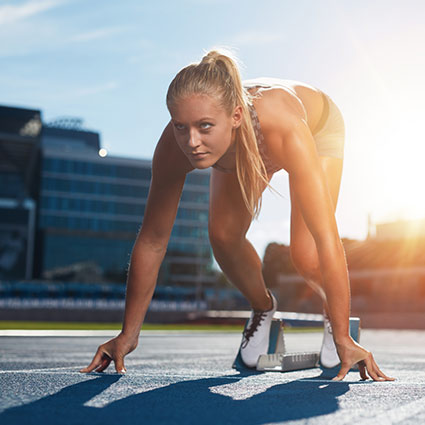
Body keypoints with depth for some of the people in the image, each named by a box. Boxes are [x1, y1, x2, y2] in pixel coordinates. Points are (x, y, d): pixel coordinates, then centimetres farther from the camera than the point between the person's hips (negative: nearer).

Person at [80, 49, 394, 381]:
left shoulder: (284, 131, -48)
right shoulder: (175, 146, -36)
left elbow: (327, 240, -47)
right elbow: (152, 240, -26)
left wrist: (343, 339, -46)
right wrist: (129, 333, -21)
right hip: (244, 148, 3)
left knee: (306, 257, -19)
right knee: (223, 236, -14)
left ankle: (334, 314, 15)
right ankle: (263, 308, 18)